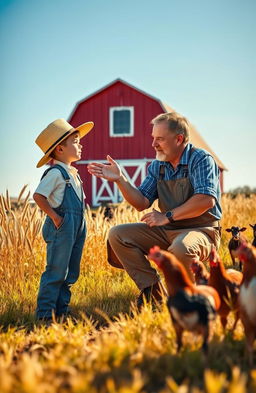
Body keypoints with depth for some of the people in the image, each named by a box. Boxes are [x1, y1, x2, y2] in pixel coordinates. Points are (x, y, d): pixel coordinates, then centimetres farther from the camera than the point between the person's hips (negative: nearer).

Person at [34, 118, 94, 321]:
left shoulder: (73, 173, 18)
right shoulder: (55, 173, -11)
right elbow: (39, 196, -18)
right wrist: (54, 216, -18)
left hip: (77, 227, 9)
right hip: (62, 226, -9)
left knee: (70, 273, 12)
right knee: (56, 272, -8)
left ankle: (61, 310, 20)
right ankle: (45, 313, -4)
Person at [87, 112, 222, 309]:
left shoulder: (201, 159, -13)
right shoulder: (157, 166, 8)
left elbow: (206, 200, -26)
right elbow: (142, 202, 4)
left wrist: (167, 216, -22)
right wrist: (120, 179, -10)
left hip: (202, 229, -7)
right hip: (166, 231, 7)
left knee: (181, 248, -41)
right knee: (117, 235, -5)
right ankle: (153, 290, -3)